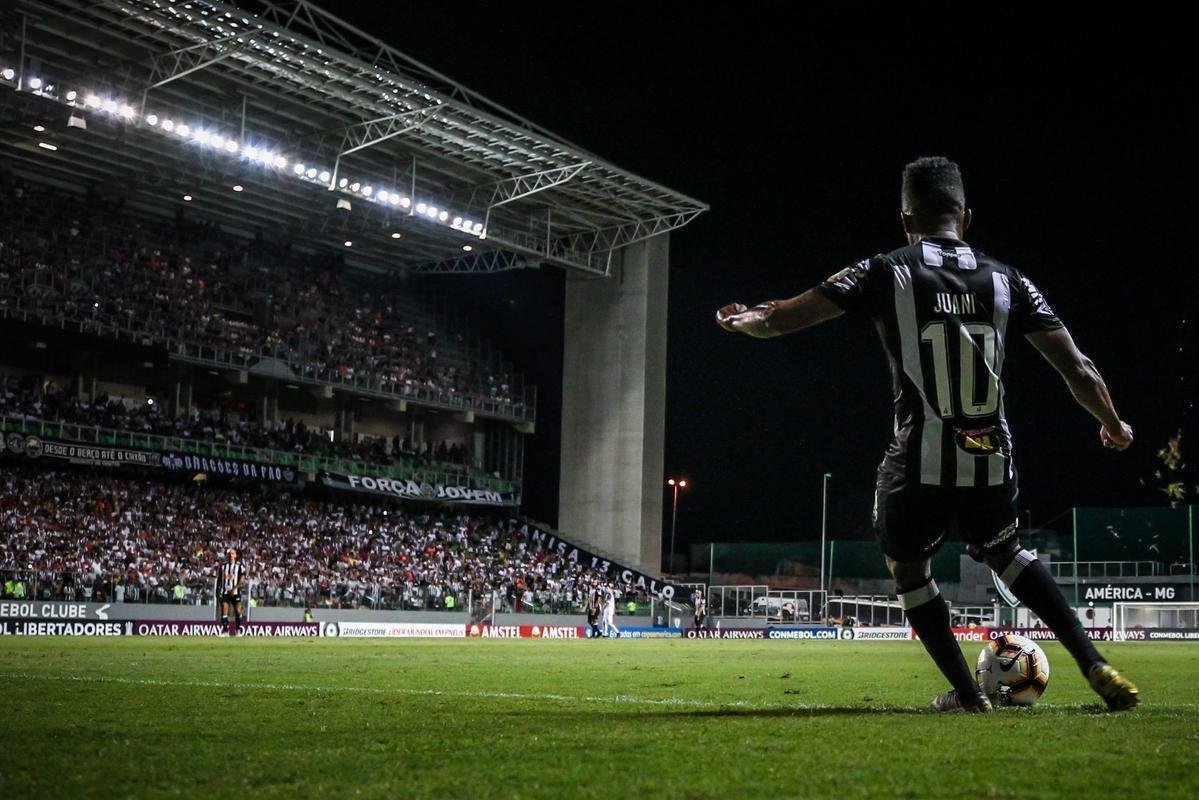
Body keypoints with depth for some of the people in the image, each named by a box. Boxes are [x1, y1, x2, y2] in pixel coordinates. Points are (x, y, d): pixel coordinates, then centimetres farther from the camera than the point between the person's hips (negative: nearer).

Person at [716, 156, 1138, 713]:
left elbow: (778, 321, 1)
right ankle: (1096, 668, 20)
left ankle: (966, 693, 22)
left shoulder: (885, 274, -2)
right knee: (1004, 553, 31)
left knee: (907, 567, 25)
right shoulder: (1006, 281, 6)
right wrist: (1114, 426, 25)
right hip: (992, 464, 3)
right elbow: (1079, 371, 6)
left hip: (919, 467, -3)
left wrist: (743, 320, 24)